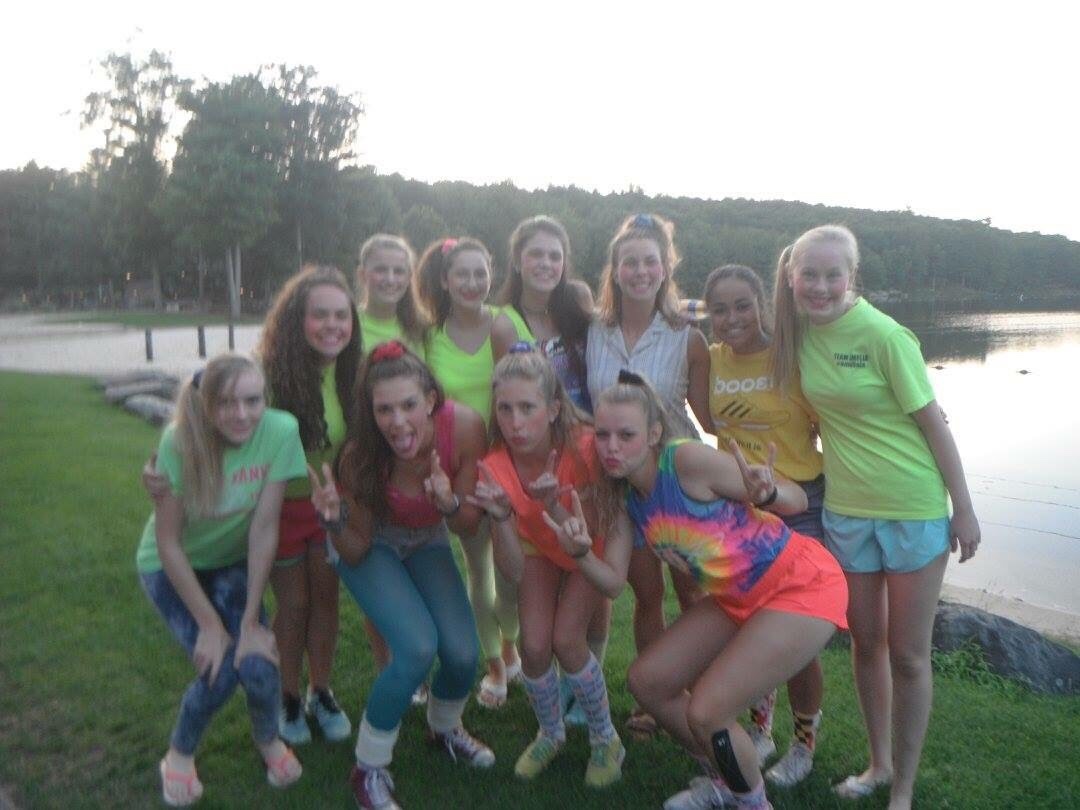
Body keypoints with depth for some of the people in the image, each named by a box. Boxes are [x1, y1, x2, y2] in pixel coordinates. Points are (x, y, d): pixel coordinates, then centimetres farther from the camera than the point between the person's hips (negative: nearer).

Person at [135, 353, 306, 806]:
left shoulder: (281, 432, -27)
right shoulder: (180, 442, -30)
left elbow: (264, 529, -22)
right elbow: (168, 542, -21)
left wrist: (251, 620, -17)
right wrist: (210, 624, -18)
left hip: (233, 562, 1)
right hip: (171, 568, -1)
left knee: (257, 664, -17)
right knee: (219, 669, -17)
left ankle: (267, 738, 18)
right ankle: (179, 754, 17)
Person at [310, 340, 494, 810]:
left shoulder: (465, 428, -29)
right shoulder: (360, 456, -31)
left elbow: (469, 528, -16)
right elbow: (356, 553, -17)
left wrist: (449, 503, -38)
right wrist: (335, 520, -38)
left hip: (427, 543, 3)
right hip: (373, 547, -2)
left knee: (463, 654, -12)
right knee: (418, 648, -23)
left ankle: (445, 729, 25)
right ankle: (368, 770, 3)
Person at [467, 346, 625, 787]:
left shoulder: (584, 448, -36)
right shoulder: (495, 465, -29)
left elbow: (587, 543, -32)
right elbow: (513, 571, -27)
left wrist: (553, 506, -49)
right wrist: (500, 517, -46)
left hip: (592, 546, -2)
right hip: (540, 547, 2)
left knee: (566, 640, -16)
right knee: (534, 646, -11)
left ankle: (606, 740, 13)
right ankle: (551, 733, 22)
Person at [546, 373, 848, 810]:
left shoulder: (689, 460, -25)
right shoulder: (624, 495, -2)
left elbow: (798, 500, -17)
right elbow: (613, 582, -3)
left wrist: (765, 494, -39)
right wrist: (581, 552, -22)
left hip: (802, 585, -8)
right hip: (737, 597, 8)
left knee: (705, 713, -14)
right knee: (645, 680, 8)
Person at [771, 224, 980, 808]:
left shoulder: (884, 335, -18)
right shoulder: (800, 332, -2)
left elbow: (932, 422, -12)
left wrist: (964, 508, -7)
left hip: (913, 509, -5)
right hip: (845, 508, 5)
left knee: (907, 654, 7)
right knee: (865, 641, 17)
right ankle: (879, 763, 38)